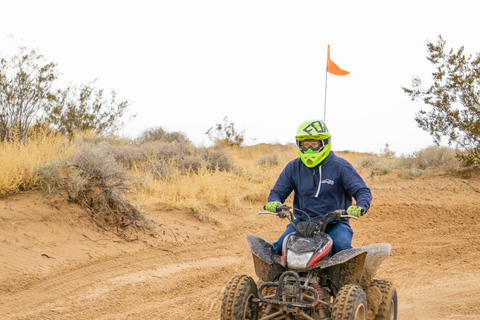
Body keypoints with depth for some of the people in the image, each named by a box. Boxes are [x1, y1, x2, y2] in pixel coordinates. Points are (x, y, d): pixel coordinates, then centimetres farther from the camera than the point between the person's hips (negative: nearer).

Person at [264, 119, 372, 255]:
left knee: (342, 246, -32)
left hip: (334, 224, -2)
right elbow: (278, 191, 14)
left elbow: (362, 191, -5)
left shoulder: (340, 166, -2)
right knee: (280, 247, -23)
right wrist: (274, 203, -11)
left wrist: (360, 207, -28)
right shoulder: (293, 167, 8)